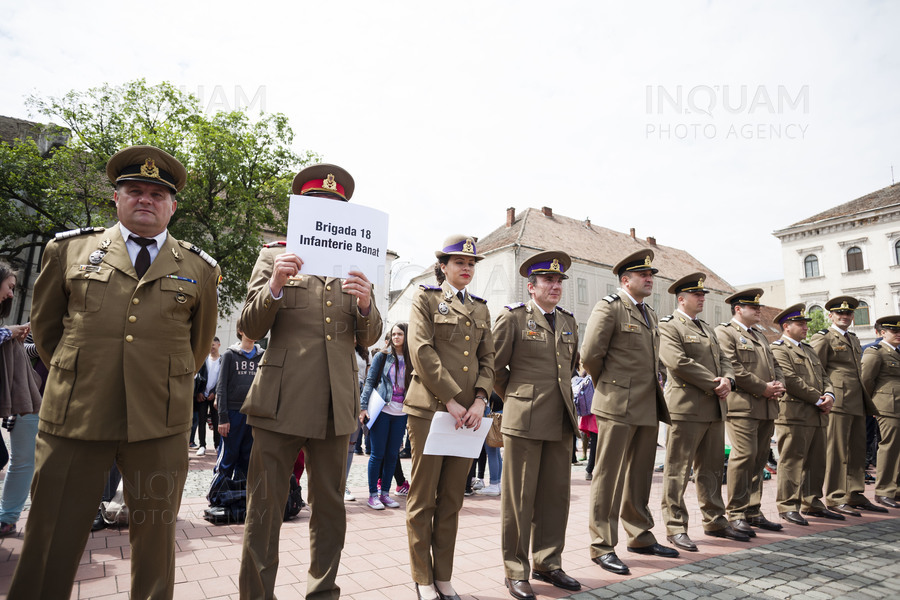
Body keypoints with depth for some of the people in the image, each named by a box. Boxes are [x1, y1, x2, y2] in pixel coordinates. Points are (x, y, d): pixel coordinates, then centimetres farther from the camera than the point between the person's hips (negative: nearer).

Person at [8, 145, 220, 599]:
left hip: (160, 425, 0)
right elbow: (44, 325, 17)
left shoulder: (198, 268, 7)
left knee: (155, 536, 12)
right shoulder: (69, 249, 8)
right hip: (74, 415, 0)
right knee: (53, 540, 7)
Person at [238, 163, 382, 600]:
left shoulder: (353, 265, 13)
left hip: (336, 407, 3)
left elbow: (369, 338, 9)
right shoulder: (274, 256, 8)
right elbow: (250, 328, 1)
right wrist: (275, 285, -17)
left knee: (330, 507, 12)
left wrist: (366, 304, -13)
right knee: (264, 507, 3)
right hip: (280, 403, -2)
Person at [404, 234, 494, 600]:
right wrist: (450, 399, -14)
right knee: (423, 498, 4)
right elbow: (422, 351, -9)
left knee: (452, 499, 10)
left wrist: (480, 399, -5)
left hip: (468, 413, 5)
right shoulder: (426, 298, 2)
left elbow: (487, 358, 12)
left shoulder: (480, 308, 17)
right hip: (429, 408, -4)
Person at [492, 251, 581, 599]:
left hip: (561, 422, 6)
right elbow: (493, 366, -1)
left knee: (556, 495, 11)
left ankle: (548, 564, 27)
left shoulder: (568, 321, 14)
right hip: (524, 420, -5)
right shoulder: (513, 318, -4)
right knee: (519, 498, 3)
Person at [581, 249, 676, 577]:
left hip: (648, 408, 8)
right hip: (618, 406, -8)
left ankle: (640, 536, 32)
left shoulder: (649, 313, 17)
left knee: (640, 475, 18)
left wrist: (654, 394, 17)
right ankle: (602, 547, 10)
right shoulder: (609, 307, -9)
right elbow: (590, 354, -14)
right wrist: (606, 386, -2)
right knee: (608, 477, 0)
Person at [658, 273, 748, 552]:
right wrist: (713, 384, -13)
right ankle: (675, 527, 5)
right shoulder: (668, 326, -5)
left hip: (715, 409, 8)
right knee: (677, 470, -2)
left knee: (711, 468, 15)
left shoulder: (707, 329, 22)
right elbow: (678, 362, -17)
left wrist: (727, 380, -4)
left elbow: (723, 359, 18)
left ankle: (714, 521, 26)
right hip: (686, 408, -8)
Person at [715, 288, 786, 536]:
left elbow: (775, 365, 24)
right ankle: (736, 515, -2)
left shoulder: (760, 336, 25)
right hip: (742, 406, -8)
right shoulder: (724, 332, -4)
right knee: (744, 456, -10)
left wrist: (779, 384, 2)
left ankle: (753, 511, 18)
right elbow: (733, 368, -14)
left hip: (767, 408, 8)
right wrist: (763, 388, -12)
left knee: (759, 459, 10)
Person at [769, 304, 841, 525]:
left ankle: (812, 504, 24)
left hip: (817, 416, 9)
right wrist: (819, 400, -12)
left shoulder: (808, 349, 23)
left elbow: (823, 376, 19)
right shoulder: (778, 350, -7)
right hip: (794, 414, -9)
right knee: (791, 461, -5)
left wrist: (829, 395, -2)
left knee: (816, 462, 13)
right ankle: (788, 506, 1)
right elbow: (792, 381, -15)